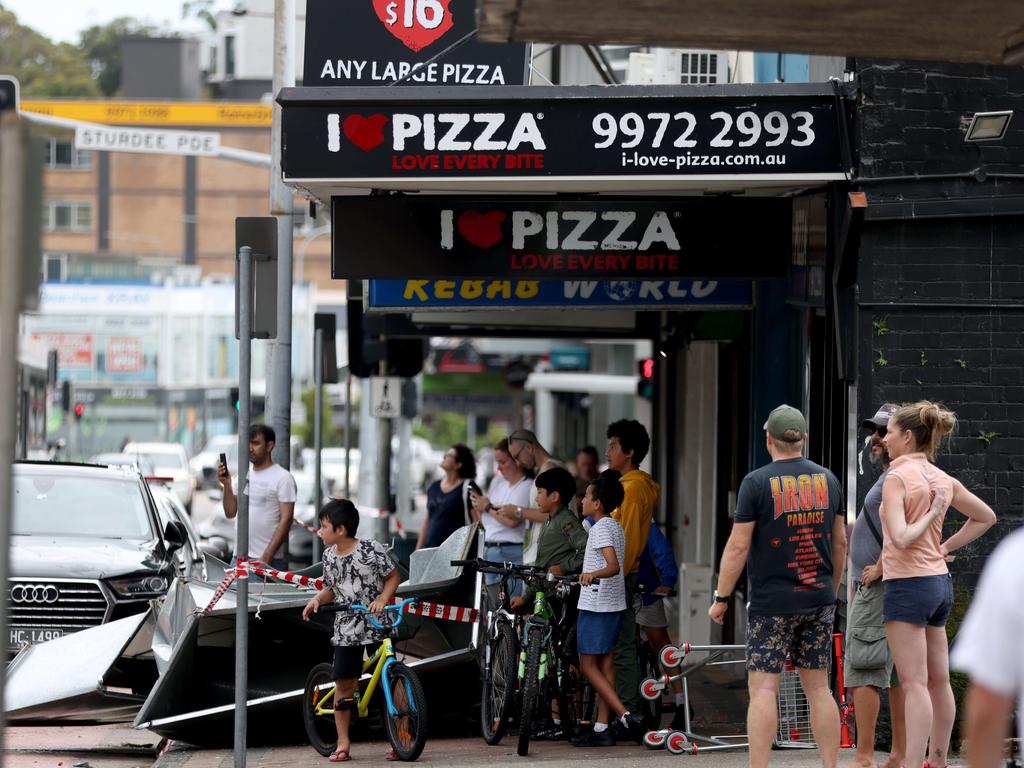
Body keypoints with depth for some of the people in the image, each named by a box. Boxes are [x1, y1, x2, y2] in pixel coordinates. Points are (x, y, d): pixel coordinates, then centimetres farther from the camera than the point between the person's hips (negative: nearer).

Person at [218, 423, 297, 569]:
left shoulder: (283, 478, -5)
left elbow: (286, 519, -10)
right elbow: (230, 513, 16)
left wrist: (267, 557, -17)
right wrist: (227, 485, 0)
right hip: (239, 556, 6)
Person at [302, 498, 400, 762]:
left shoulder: (371, 549, -10)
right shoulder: (329, 556, 5)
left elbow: (393, 577, -1)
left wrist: (382, 599, -16)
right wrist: (318, 599, -4)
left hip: (377, 624, -4)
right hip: (346, 629, 4)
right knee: (343, 684, 0)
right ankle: (343, 744, 10)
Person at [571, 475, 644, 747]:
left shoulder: (600, 528, -15)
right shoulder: (616, 527, 14)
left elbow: (614, 566, -29)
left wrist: (592, 574, -48)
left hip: (596, 604, -9)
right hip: (614, 604, 9)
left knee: (588, 665, -4)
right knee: (605, 664, 9)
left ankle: (626, 716, -14)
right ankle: (601, 728, 9)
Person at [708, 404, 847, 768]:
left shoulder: (757, 482, -10)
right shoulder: (827, 479, 5)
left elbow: (738, 546, -11)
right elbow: (840, 542, 12)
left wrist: (721, 598, -3)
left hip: (772, 604, -5)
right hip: (818, 601, 5)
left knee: (763, 690, -4)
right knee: (818, 688, 9)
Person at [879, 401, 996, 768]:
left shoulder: (897, 478, -14)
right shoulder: (943, 480, 9)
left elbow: (901, 538, -25)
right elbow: (986, 517, 22)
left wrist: (930, 515, -12)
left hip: (908, 583, -8)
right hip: (939, 581, 8)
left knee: (914, 684, -10)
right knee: (939, 681, 12)